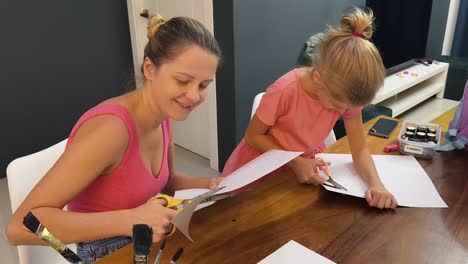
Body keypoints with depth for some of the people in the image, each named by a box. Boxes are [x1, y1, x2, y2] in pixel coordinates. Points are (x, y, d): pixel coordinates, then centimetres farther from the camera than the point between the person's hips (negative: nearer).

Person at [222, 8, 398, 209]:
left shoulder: (347, 95, -16)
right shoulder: (285, 91, -30)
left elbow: (360, 150, -11)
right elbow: (253, 136, -18)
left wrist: (376, 183, -29)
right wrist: (295, 162, -27)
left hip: (306, 166, 3)